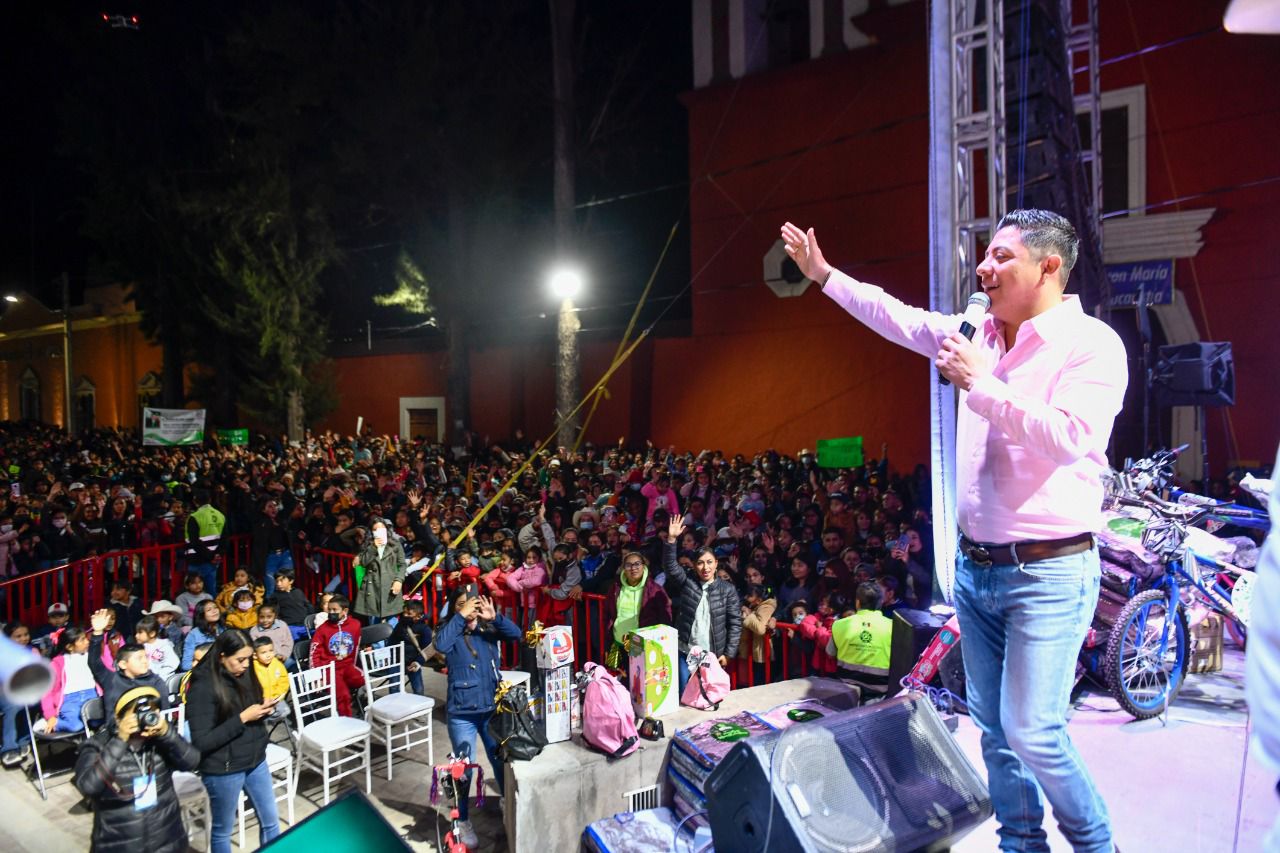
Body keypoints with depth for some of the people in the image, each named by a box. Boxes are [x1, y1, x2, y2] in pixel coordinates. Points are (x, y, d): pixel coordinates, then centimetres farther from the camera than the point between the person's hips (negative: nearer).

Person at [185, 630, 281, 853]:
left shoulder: (244, 675, -3)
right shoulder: (203, 687, -19)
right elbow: (201, 742, -21)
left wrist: (264, 710, -10)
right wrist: (242, 718, -24)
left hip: (256, 761, 6)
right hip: (224, 770, -5)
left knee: (271, 821, 16)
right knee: (223, 829, 15)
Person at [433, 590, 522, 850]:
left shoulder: (489, 628, 0)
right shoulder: (451, 630, -6)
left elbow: (516, 634, -12)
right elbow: (440, 645, -27)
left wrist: (495, 617, -25)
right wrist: (461, 616, -26)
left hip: (493, 708, 3)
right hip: (462, 713, -3)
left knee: (502, 761, 14)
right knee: (464, 768, 6)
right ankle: (462, 821, 24)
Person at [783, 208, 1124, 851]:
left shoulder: (1092, 344, -11)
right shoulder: (978, 336, 9)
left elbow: (1066, 436, -25)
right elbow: (897, 317, 18)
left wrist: (980, 384, -21)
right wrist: (823, 274, 20)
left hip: (1047, 573, -7)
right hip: (974, 567, 7)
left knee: (1031, 731, -6)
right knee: (993, 726, 14)